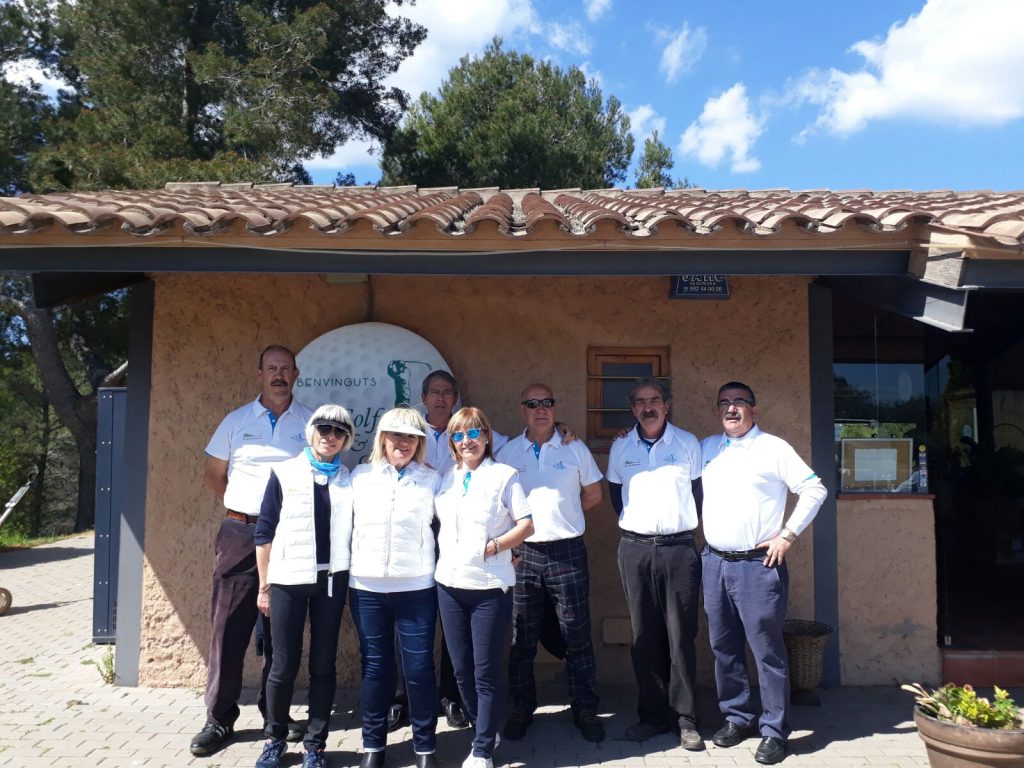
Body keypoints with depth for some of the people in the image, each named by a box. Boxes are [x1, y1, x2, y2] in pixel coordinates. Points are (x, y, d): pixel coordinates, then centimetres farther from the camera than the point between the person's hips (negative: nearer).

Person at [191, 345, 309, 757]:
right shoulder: (236, 421, 5)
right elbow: (212, 474, 11)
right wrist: (237, 508, 4)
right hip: (241, 534, 0)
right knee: (229, 627, 3)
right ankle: (219, 720, 14)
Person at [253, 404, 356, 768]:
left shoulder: (348, 480, 5)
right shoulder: (284, 473, -1)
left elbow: (351, 532, 9)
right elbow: (264, 531, 0)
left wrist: (351, 579, 2)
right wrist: (264, 585, 0)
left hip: (331, 580, 2)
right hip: (288, 580, -1)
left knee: (323, 665, 7)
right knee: (285, 665, 4)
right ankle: (274, 738, 26)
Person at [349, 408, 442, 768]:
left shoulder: (432, 480, 3)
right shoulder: (360, 476, 7)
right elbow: (345, 522, 10)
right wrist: (346, 568, 6)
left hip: (416, 588, -1)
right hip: (366, 586, 2)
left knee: (419, 667, 1)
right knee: (375, 667, 10)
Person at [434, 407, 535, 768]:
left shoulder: (504, 475, -4)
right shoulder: (446, 478, 10)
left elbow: (526, 524, -7)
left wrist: (494, 546, -15)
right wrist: (444, 551, 4)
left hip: (490, 586, -5)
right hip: (449, 583, 5)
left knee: (486, 671, 0)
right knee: (462, 669, 13)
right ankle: (484, 731, 33)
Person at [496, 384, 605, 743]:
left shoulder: (575, 449, 2)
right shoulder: (507, 452, 4)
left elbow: (593, 494, 11)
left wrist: (562, 514, 7)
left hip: (567, 549, -1)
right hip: (523, 551, 1)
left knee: (577, 635, 6)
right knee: (522, 638, 10)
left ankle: (585, 710, 19)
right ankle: (522, 708, 25)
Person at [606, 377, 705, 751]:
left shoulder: (688, 443, 1)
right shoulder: (620, 448, 6)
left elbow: (699, 491, 8)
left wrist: (689, 526, 7)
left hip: (679, 548, -2)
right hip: (635, 549, 2)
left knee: (681, 637, 1)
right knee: (644, 637, 7)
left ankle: (686, 720, 11)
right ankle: (652, 715, 18)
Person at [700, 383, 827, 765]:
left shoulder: (773, 447, -4)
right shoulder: (707, 447, 10)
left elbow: (815, 489, -6)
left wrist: (787, 536, -9)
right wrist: (701, 531, 8)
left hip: (758, 565, -5)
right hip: (714, 562, 5)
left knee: (767, 650, 0)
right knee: (724, 647, 12)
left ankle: (774, 730, 12)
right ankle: (737, 717, 28)